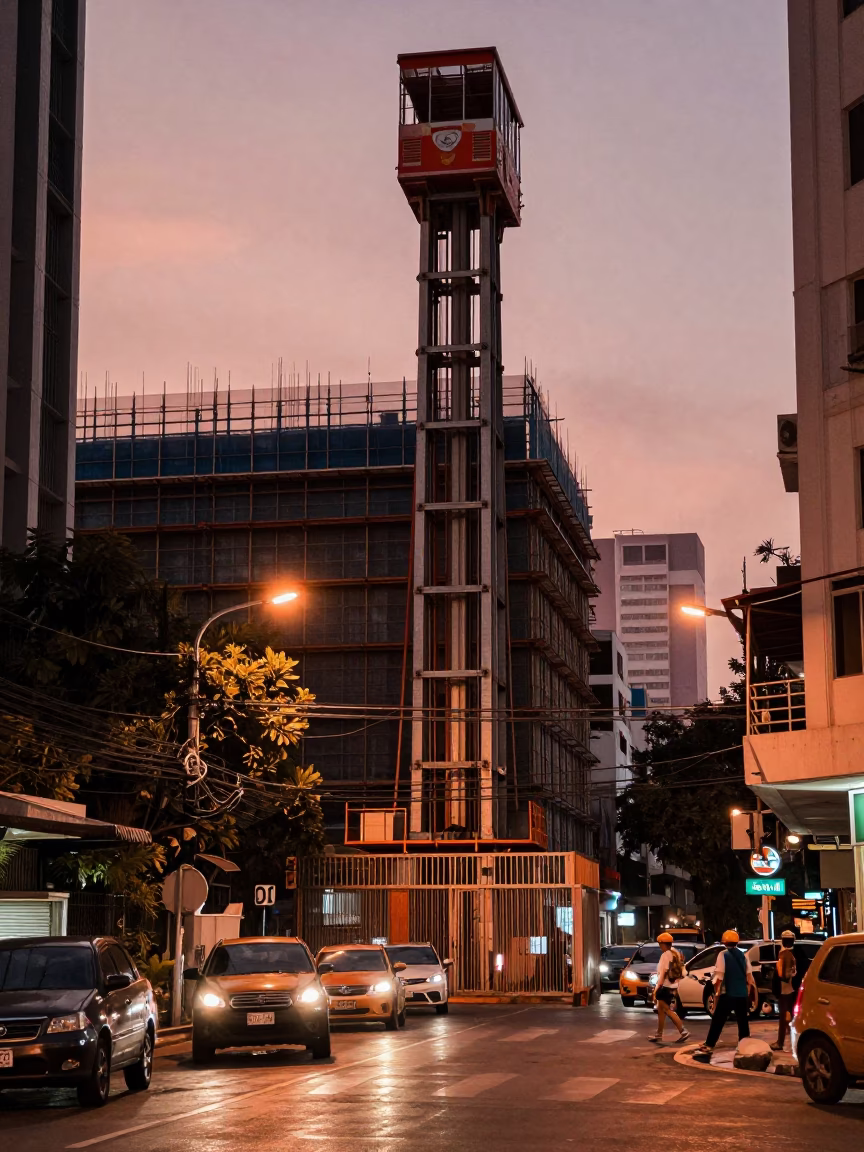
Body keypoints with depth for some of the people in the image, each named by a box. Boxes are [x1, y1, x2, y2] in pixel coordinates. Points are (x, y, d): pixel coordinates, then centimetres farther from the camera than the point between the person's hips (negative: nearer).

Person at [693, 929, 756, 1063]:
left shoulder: (723, 955, -6)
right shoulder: (744, 956, 9)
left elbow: (719, 978, -11)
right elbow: (749, 977, 10)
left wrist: (716, 993, -3)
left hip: (728, 994, -4)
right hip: (742, 995, 4)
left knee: (717, 1022, -2)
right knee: (743, 1023, 12)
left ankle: (707, 1048, -5)